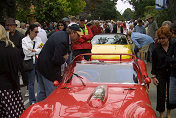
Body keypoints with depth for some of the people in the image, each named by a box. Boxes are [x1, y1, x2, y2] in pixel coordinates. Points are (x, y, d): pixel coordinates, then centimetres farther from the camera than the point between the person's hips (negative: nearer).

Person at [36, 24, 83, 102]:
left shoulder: (61, 33, 5)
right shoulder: (63, 41, -25)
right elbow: (56, 60, -28)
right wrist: (64, 58, -8)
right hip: (48, 70, -10)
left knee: (42, 92, 21)